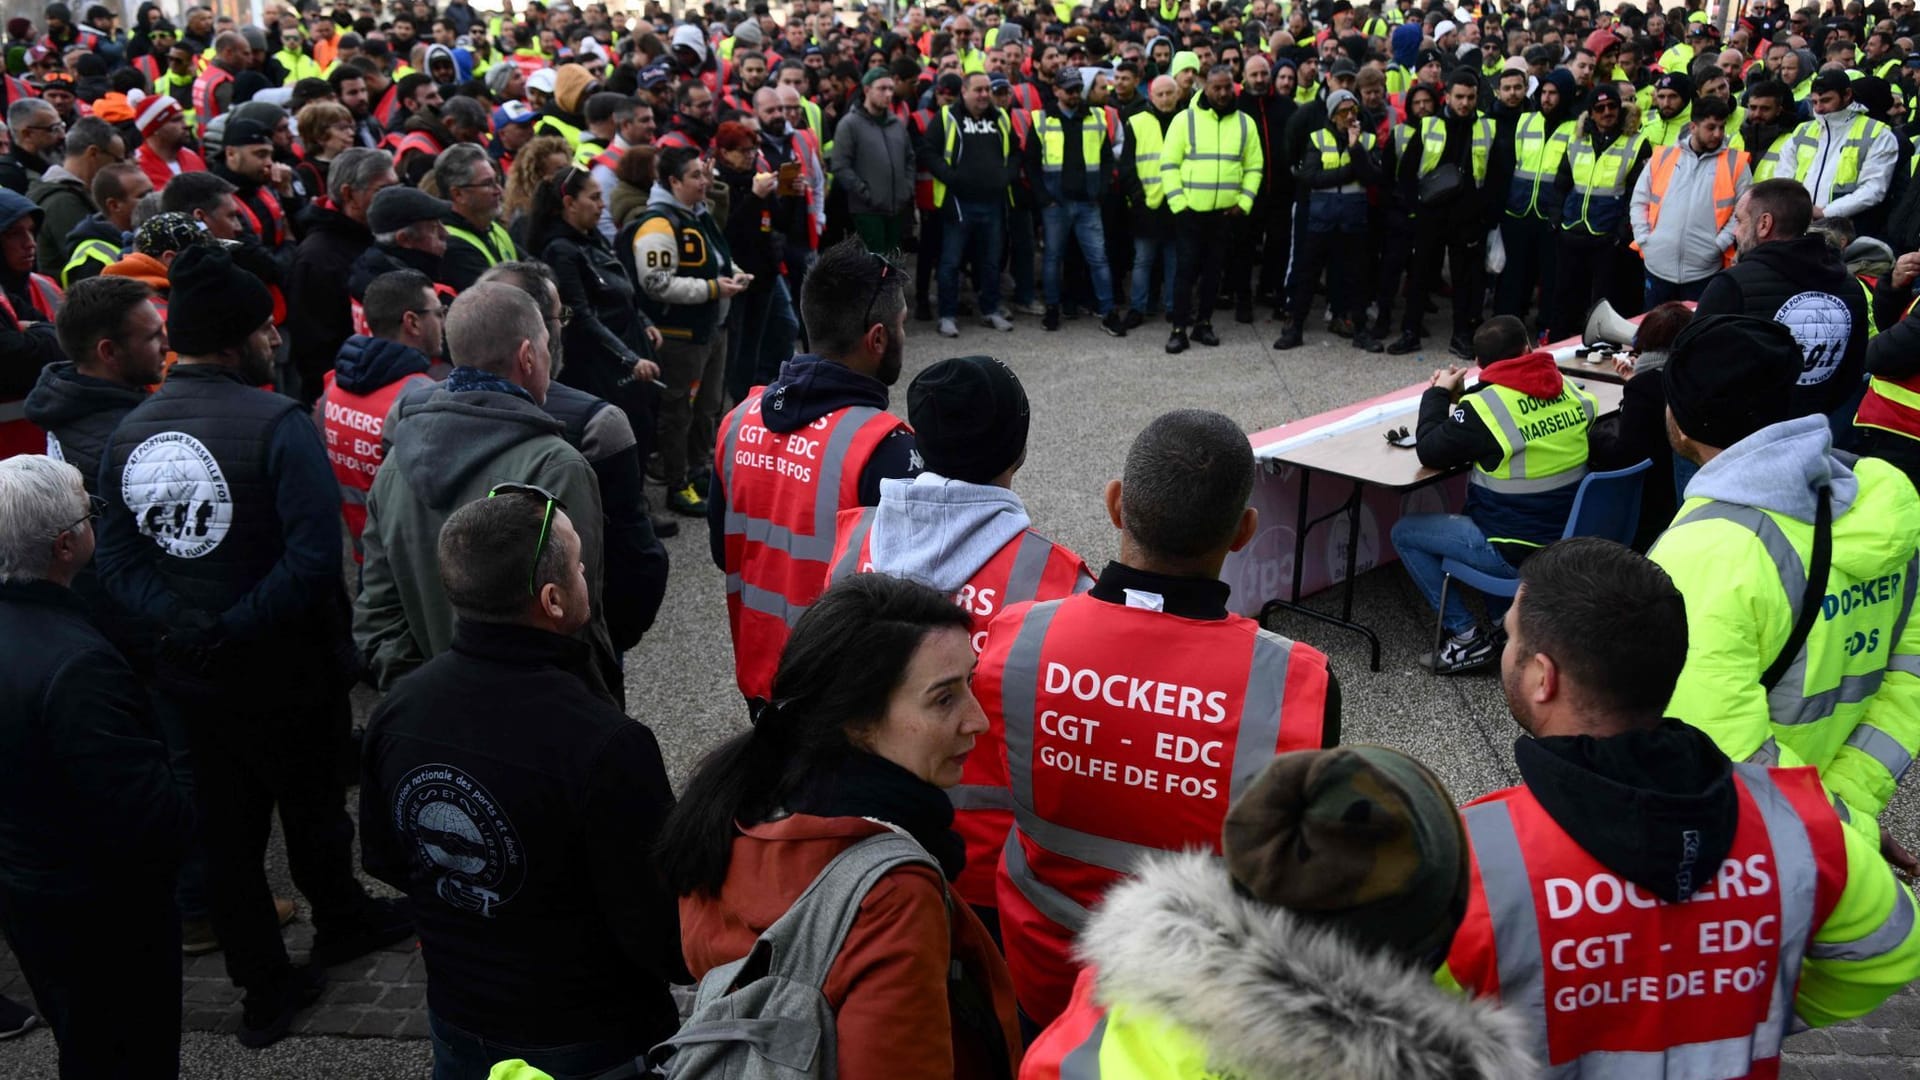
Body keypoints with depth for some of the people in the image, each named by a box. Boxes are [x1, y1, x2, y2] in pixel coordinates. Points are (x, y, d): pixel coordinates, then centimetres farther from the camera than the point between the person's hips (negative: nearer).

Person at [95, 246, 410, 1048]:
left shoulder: (127, 434, -2)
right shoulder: (276, 425, -20)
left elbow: (117, 562, -4)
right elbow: (316, 557, -29)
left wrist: (183, 622, -12)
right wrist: (237, 626, -19)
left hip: (186, 674, 5)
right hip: (282, 671, -5)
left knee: (225, 831, 16)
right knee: (310, 807, 20)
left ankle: (265, 988, 29)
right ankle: (340, 924, 44)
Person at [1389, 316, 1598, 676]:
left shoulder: (1484, 406, -22)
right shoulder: (1570, 390, -3)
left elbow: (1429, 452, -9)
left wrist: (1438, 393, 4)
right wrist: (1457, 398, 12)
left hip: (1517, 553, -7)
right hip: (1569, 539, 7)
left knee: (1404, 532, 7)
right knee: (1470, 513, 33)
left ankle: (1467, 637, 6)